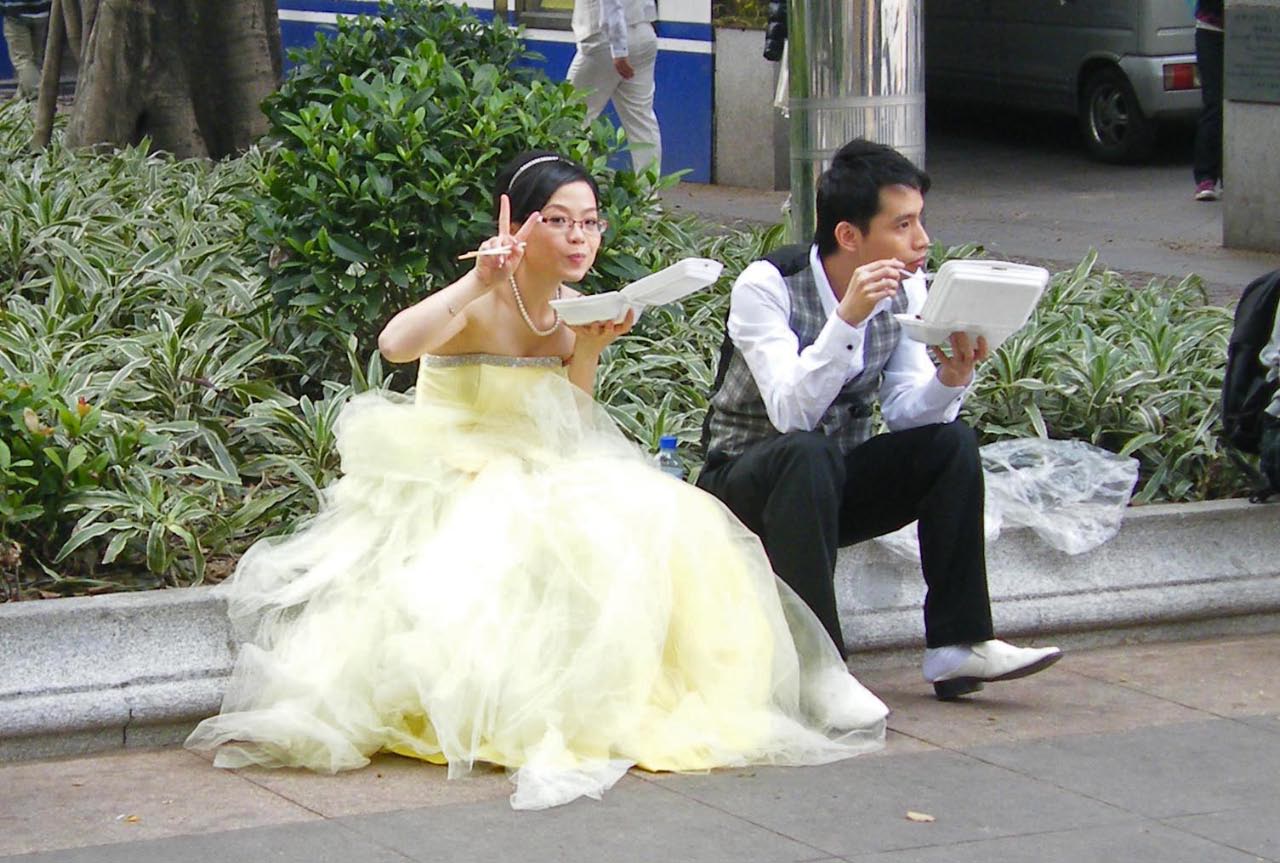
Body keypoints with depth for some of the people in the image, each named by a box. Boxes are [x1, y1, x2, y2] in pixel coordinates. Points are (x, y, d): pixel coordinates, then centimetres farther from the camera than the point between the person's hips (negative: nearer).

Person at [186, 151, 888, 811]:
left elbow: (566, 431, 9)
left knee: (653, 524, -17)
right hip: (451, 486, -7)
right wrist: (480, 282, -37)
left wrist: (588, 350, -5)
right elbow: (396, 344, -35)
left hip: (535, 484, 7)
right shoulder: (480, 306, -14)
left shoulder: (573, 310, 7)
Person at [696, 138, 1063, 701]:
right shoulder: (766, 285, -20)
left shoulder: (904, 289, -3)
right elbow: (790, 413, -32)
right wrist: (848, 318, -41)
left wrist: (951, 378, -27)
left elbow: (904, 412, -7)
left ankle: (957, 646, -18)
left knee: (951, 444, -17)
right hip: (746, 483, -5)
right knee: (809, 455, -37)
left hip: (835, 485, 5)